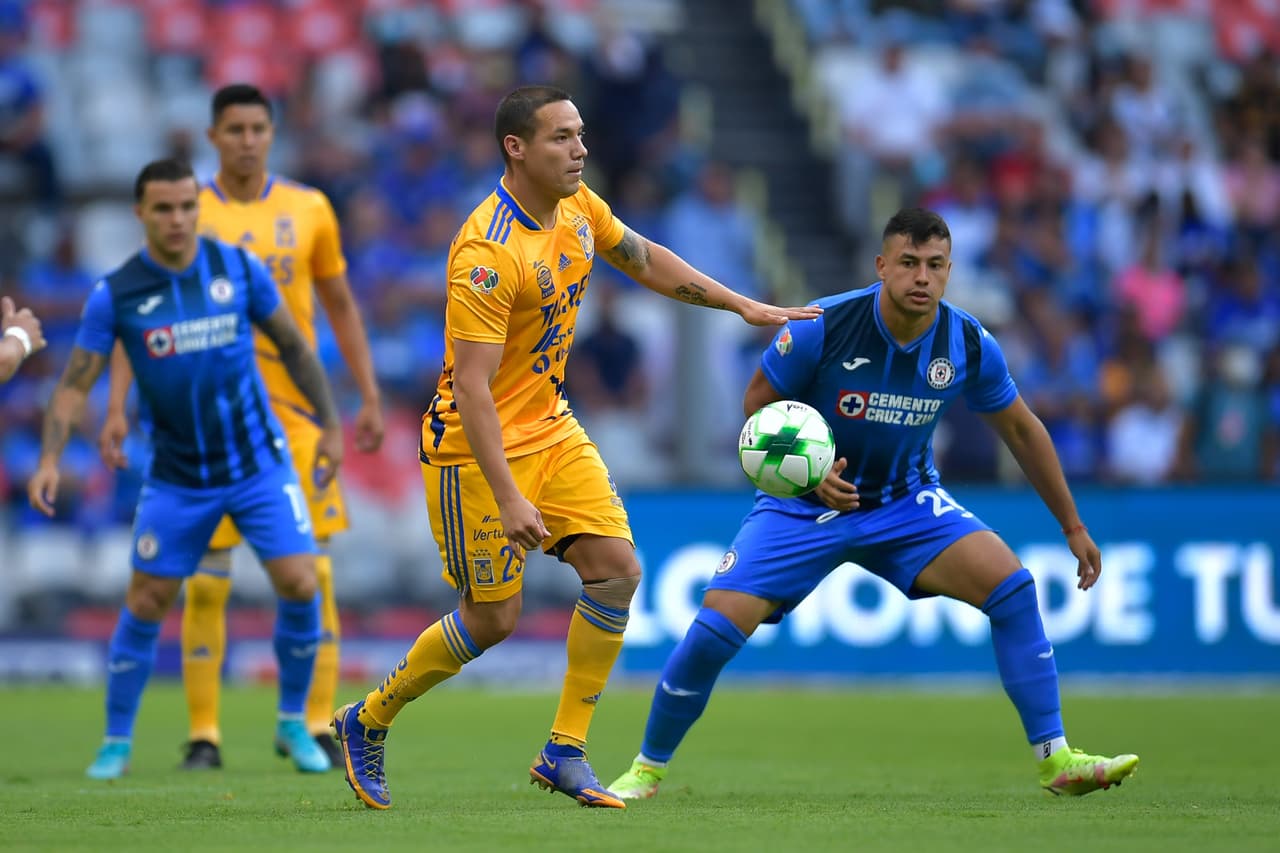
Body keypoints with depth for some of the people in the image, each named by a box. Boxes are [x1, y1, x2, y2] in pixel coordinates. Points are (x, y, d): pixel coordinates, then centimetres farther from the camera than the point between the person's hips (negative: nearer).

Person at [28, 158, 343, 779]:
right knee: (144, 606, -1)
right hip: (176, 478, -1)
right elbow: (74, 384, -9)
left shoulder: (240, 269, -6)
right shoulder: (115, 294, -10)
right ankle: (116, 743, 15)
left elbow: (292, 346, 7)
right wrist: (50, 460, -22)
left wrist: (329, 422, 6)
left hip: (258, 463, 1)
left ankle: (293, 723, 11)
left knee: (299, 585, -10)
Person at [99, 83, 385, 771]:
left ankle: (318, 727, 3)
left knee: (313, 572, -3)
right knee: (206, 580, -2)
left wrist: (369, 398, 9)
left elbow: (340, 307, 15)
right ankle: (203, 735, 4)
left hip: (296, 411, 1)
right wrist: (117, 407, -8)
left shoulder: (309, 209, 7)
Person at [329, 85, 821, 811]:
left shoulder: (578, 207, -1)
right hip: (477, 447, -8)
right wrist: (506, 499, -33)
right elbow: (471, 385, -29)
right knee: (493, 618, -3)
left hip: (550, 425, 8)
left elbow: (645, 260, 19)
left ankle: (566, 751, 4)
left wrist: (742, 306, 17)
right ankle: (366, 723, 20)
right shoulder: (488, 253, -27)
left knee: (617, 569, -5)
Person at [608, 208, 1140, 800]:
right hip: (805, 504, -2)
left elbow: (1021, 430, 3)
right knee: (716, 627, -17)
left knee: (1010, 584, -19)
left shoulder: (969, 345, -13)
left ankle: (1055, 760, -9)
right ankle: (647, 769, 7)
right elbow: (759, 403, -7)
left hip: (906, 502, 2)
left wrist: (1072, 527, 8)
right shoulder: (822, 328, -22)